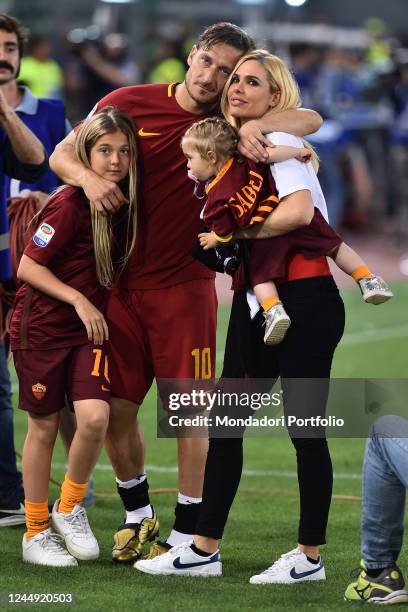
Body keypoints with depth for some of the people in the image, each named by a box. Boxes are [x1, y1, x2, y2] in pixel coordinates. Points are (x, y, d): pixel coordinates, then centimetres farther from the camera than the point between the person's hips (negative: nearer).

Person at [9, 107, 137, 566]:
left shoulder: (126, 202, 0)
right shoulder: (70, 204, -18)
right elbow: (28, 267, -15)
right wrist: (78, 300, -18)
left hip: (90, 328, 4)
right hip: (41, 326, -4)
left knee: (95, 417, -15)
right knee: (43, 425, 4)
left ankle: (70, 507, 8)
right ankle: (36, 533, 17)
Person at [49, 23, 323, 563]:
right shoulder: (129, 103, 1)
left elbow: (311, 120, -11)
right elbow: (61, 154, 4)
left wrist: (257, 127, -30)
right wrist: (89, 177, -18)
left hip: (184, 286, -1)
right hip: (118, 281, 2)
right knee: (115, 407, 6)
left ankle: (187, 533, 9)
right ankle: (137, 515, 28)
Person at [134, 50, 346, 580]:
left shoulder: (279, 141, -10)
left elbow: (299, 212, -27)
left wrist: (238, 234, -16)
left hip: (304, 299, -8)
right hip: (254, 300, 8)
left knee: (304, 428, -2)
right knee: (225, 422, 7)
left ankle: (310, 557, 7)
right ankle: (204, 550, 13)